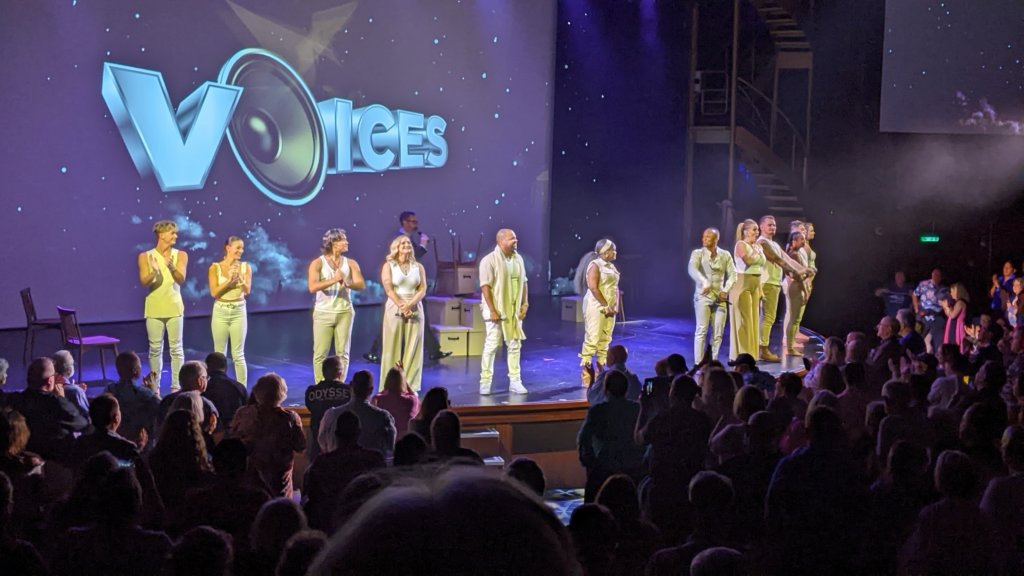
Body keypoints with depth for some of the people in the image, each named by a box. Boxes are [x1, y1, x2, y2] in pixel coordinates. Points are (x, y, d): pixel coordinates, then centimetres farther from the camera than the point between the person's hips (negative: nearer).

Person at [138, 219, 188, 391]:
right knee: (155, 349, 5)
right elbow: (144, 282, -6)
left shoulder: (180, 255, 0)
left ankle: (176, 386, 6)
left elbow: (181, 279, -11)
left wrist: (172, 268, -31)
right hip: (154, 309, 0)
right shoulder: (145, 256, 0)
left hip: (174, 308, 0)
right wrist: (154, 272, -27)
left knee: (176, 349, 1)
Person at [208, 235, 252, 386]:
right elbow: (214, 292, -7)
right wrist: (229, 280, -17)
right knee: (219, 355, 5)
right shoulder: (215, 268, -2)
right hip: (220, 312, 0)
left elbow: (247, 290, -5)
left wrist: (240, 277, -21)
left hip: (238, 312, 0)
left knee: (238, 356, 0)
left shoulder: (245, 267, 2)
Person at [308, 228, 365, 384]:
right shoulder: (318, 263, -4)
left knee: (343, 353, 3)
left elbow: (361, 284, -6)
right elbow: (312, 287, -16)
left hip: (344, 312, 2)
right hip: (324, 313, -2)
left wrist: (347, 283, -26)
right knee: (320, 353, -1)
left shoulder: (351, 263, 5)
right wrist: (334, 280, -27)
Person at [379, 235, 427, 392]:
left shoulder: (418, 267, 11)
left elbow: (423, 290, 2)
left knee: (412, 349, 0)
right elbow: (389, 289, -7)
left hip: (415, 310, 2)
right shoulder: (388, 266, 4)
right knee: (393, 348, -3)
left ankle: (411, 386, 2)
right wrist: (401, 306, -18)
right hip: (395, 310, -2)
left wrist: (410, 304, -14)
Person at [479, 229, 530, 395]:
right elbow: (485, 287, -15)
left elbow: (523, 283, 13)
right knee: (491, 346, -3)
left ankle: (515, 381, 13)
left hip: (514, 311, 6)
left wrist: (525, 305, 4)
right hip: (496, 311, -6)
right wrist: (492, 311, -19)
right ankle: (485, 382, 5)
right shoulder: (489, 260, -12)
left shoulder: (518, 259, 8)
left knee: (515, 346, 7)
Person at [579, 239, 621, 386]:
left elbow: (615, 288, 18)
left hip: (610, 309, 8)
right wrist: (606, 306, -17)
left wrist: (615, 306, 4)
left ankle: (601, 371, 13)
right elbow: (593, 287, -18)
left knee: (605, 340, 8)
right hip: (596, 307, -8)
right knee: (592, 339, -9)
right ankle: (586, 373, -6)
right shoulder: (595, 265, -10)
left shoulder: (611, 266, 15)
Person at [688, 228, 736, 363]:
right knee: (701, 331, -8)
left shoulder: (725, 255, 9)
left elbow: (733, 274, 7)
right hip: (703, 296, -3)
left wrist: (725, 291, -9)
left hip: (720, 298, 3)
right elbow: (692, 269, -18)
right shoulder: (697, 253, 0)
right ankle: (699, 365, -7)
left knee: (718, 333, 2)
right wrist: (705, 283, -34)